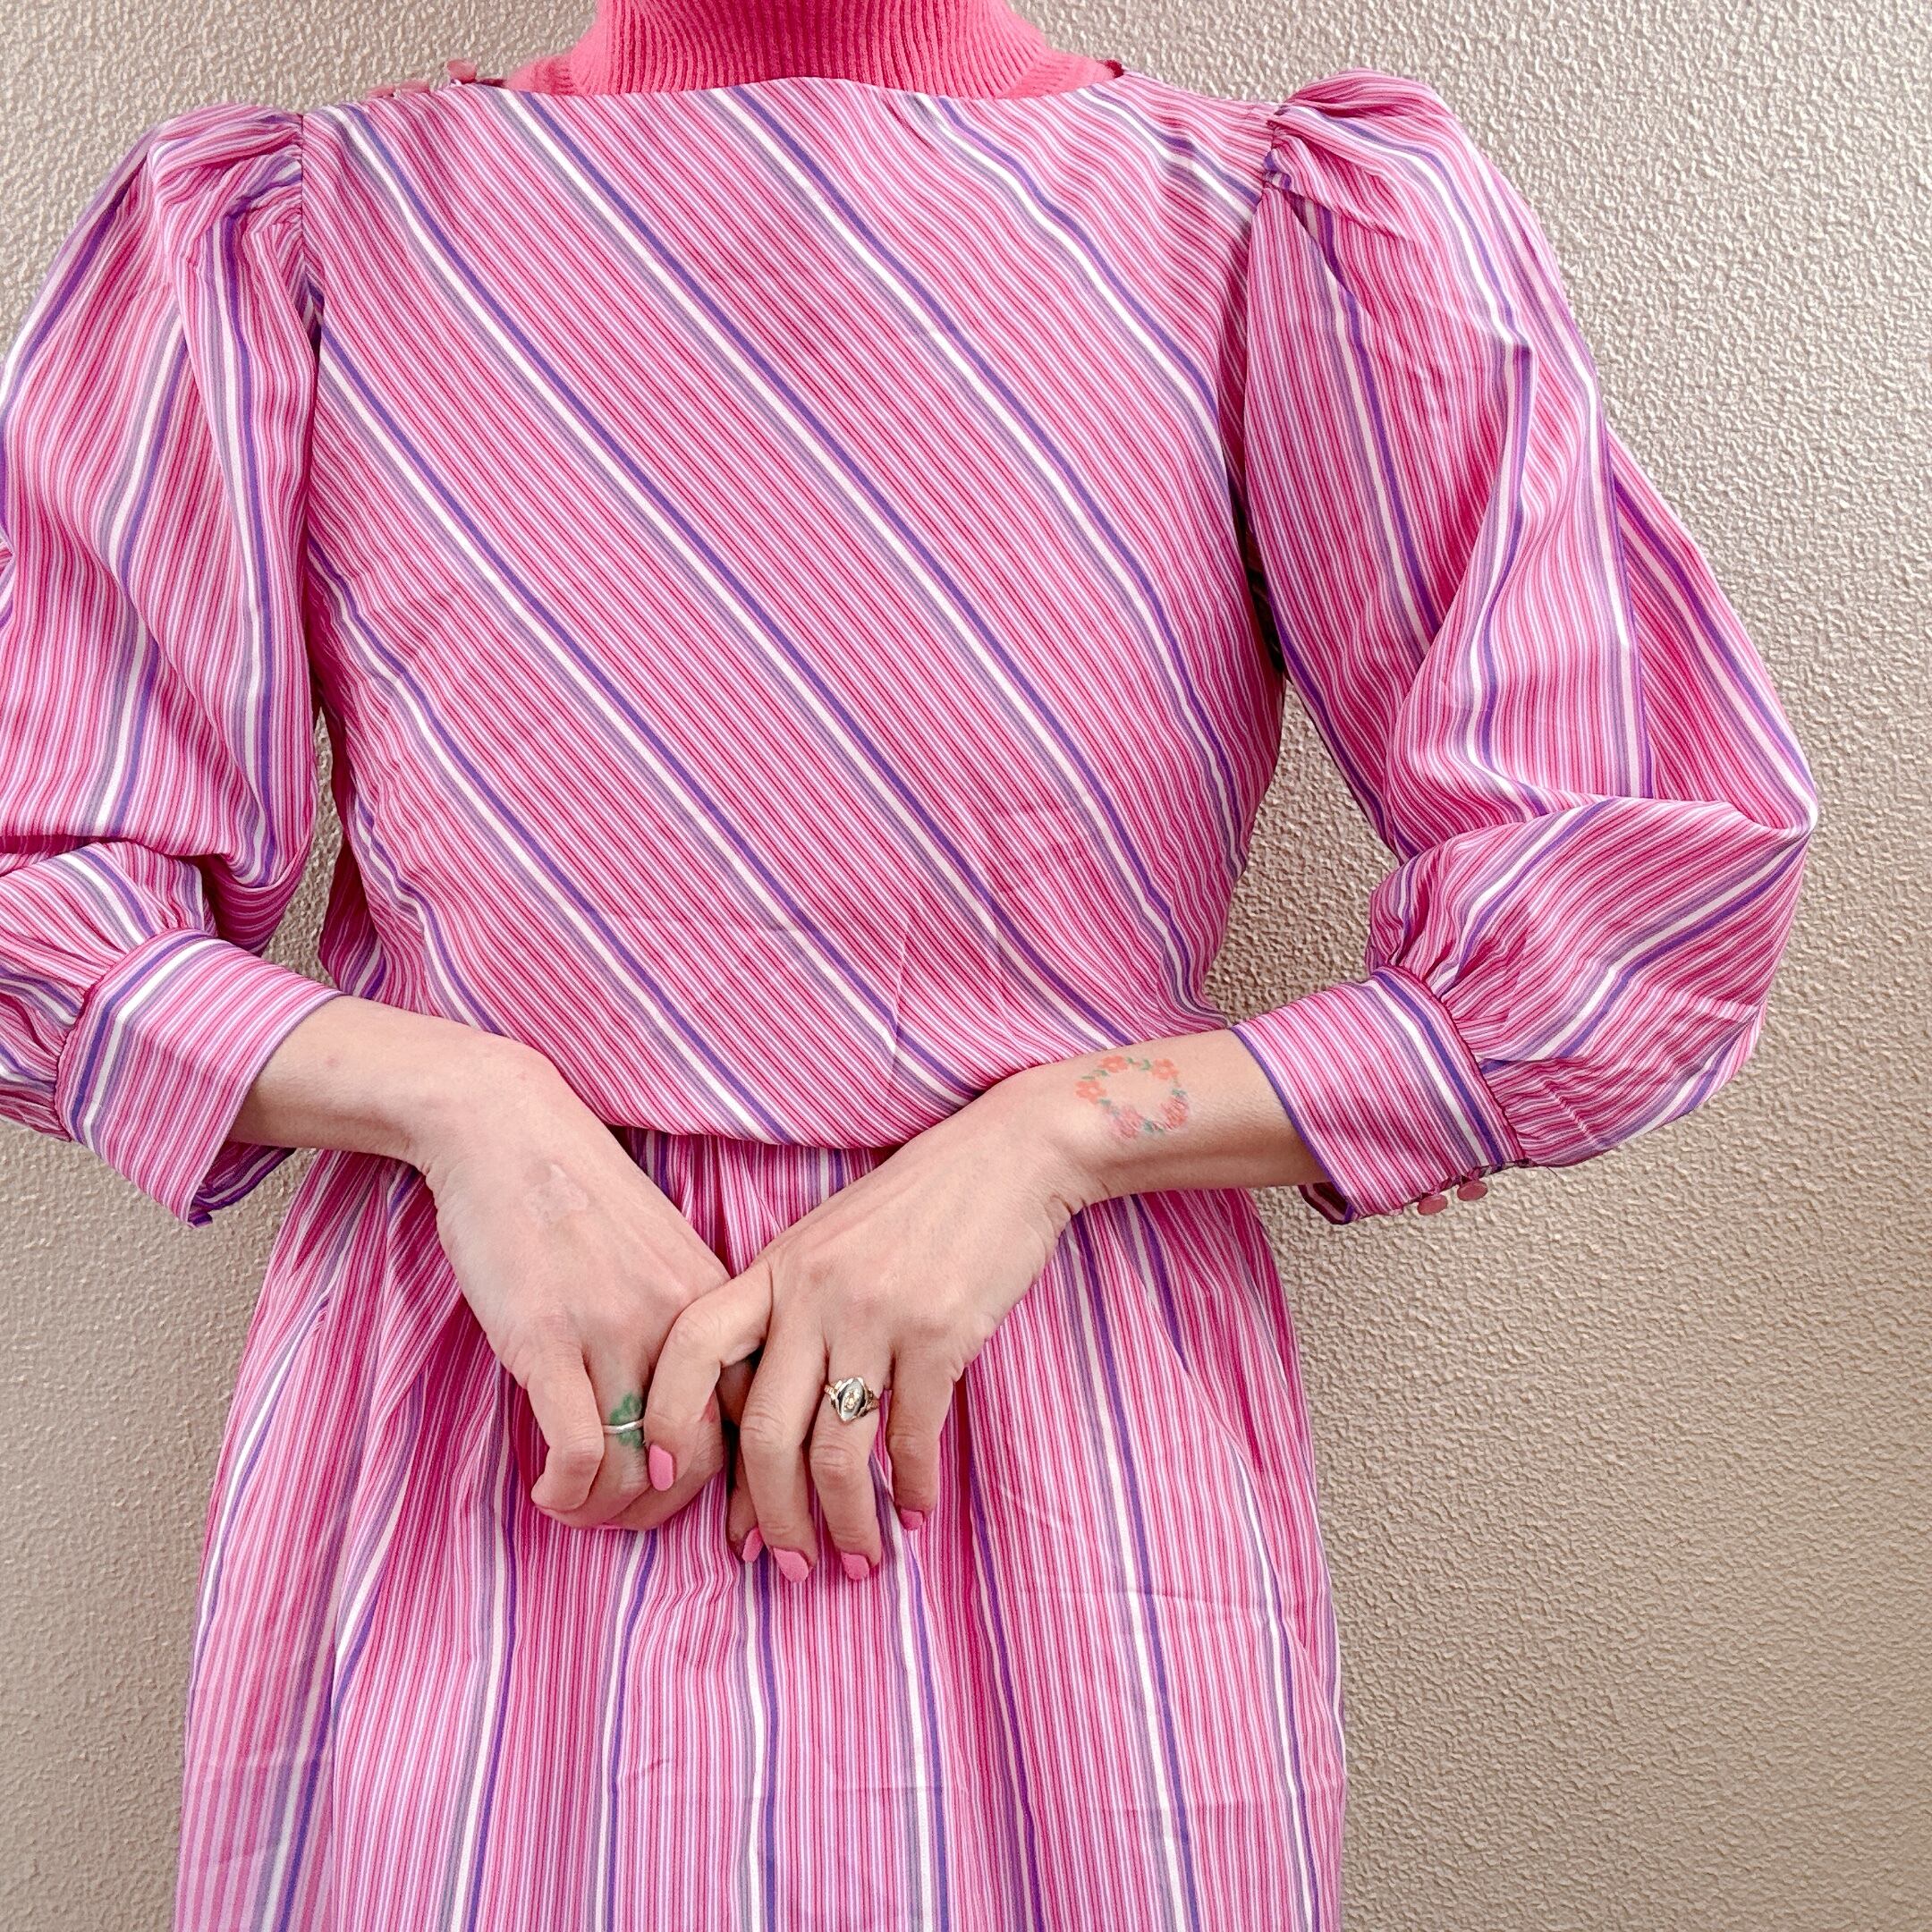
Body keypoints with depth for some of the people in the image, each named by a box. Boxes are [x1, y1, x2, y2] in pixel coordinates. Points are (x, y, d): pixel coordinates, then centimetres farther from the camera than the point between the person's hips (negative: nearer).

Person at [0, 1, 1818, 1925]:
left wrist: (1057, 1131, -15)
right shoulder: (283, 232, 2)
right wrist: (453, 1100, -14)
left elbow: (1660, 893, -7)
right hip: (447, 1480, 1)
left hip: (1063, 1443, 0)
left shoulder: (1302, 227, -3)